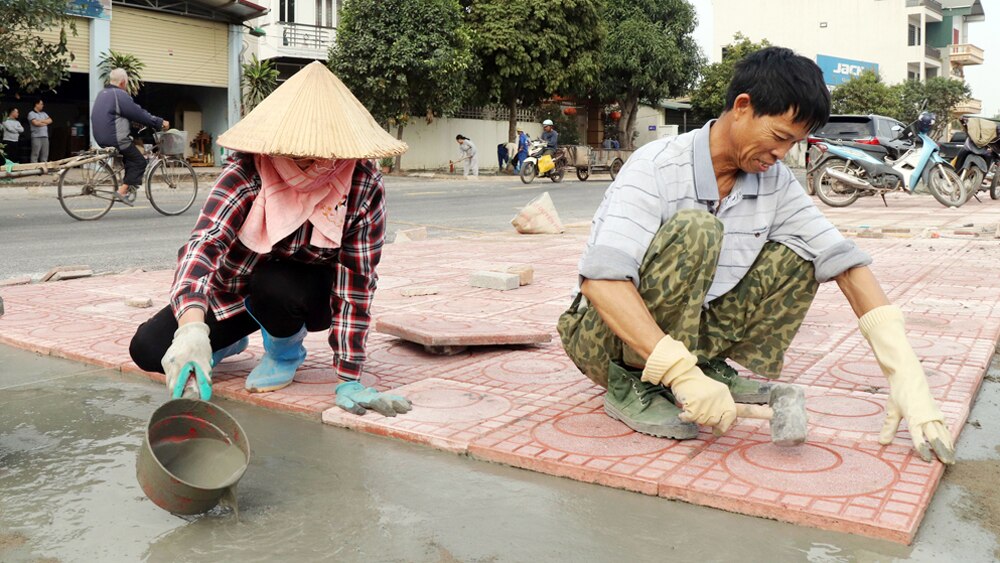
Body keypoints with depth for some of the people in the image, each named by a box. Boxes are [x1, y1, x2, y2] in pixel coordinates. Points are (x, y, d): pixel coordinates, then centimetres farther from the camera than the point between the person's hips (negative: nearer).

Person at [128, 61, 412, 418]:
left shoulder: (364, 186, -26)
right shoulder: (246, 172, -28)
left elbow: (357, 281, -24)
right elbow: (204, 242, -41)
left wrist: (348, 380, -25)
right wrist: (192, 328, -60)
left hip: (309, 292, -1)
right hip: (233, 289, 1)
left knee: (273, 284, -35)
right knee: (148, 350, -12)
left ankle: (286, 351, -1)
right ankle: (233, 339, 19)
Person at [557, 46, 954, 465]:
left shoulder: (774, 182, -4)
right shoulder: (658, 167, -22)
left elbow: (844, 261, -7)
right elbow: (601, 280, -35)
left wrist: (904, 373, -17)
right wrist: (681, 372, -44)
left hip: (689, 331, 6)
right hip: (610, 334, -6)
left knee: (795, 257, -6)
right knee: (694, 229, -31)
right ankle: (634, 386, -19)